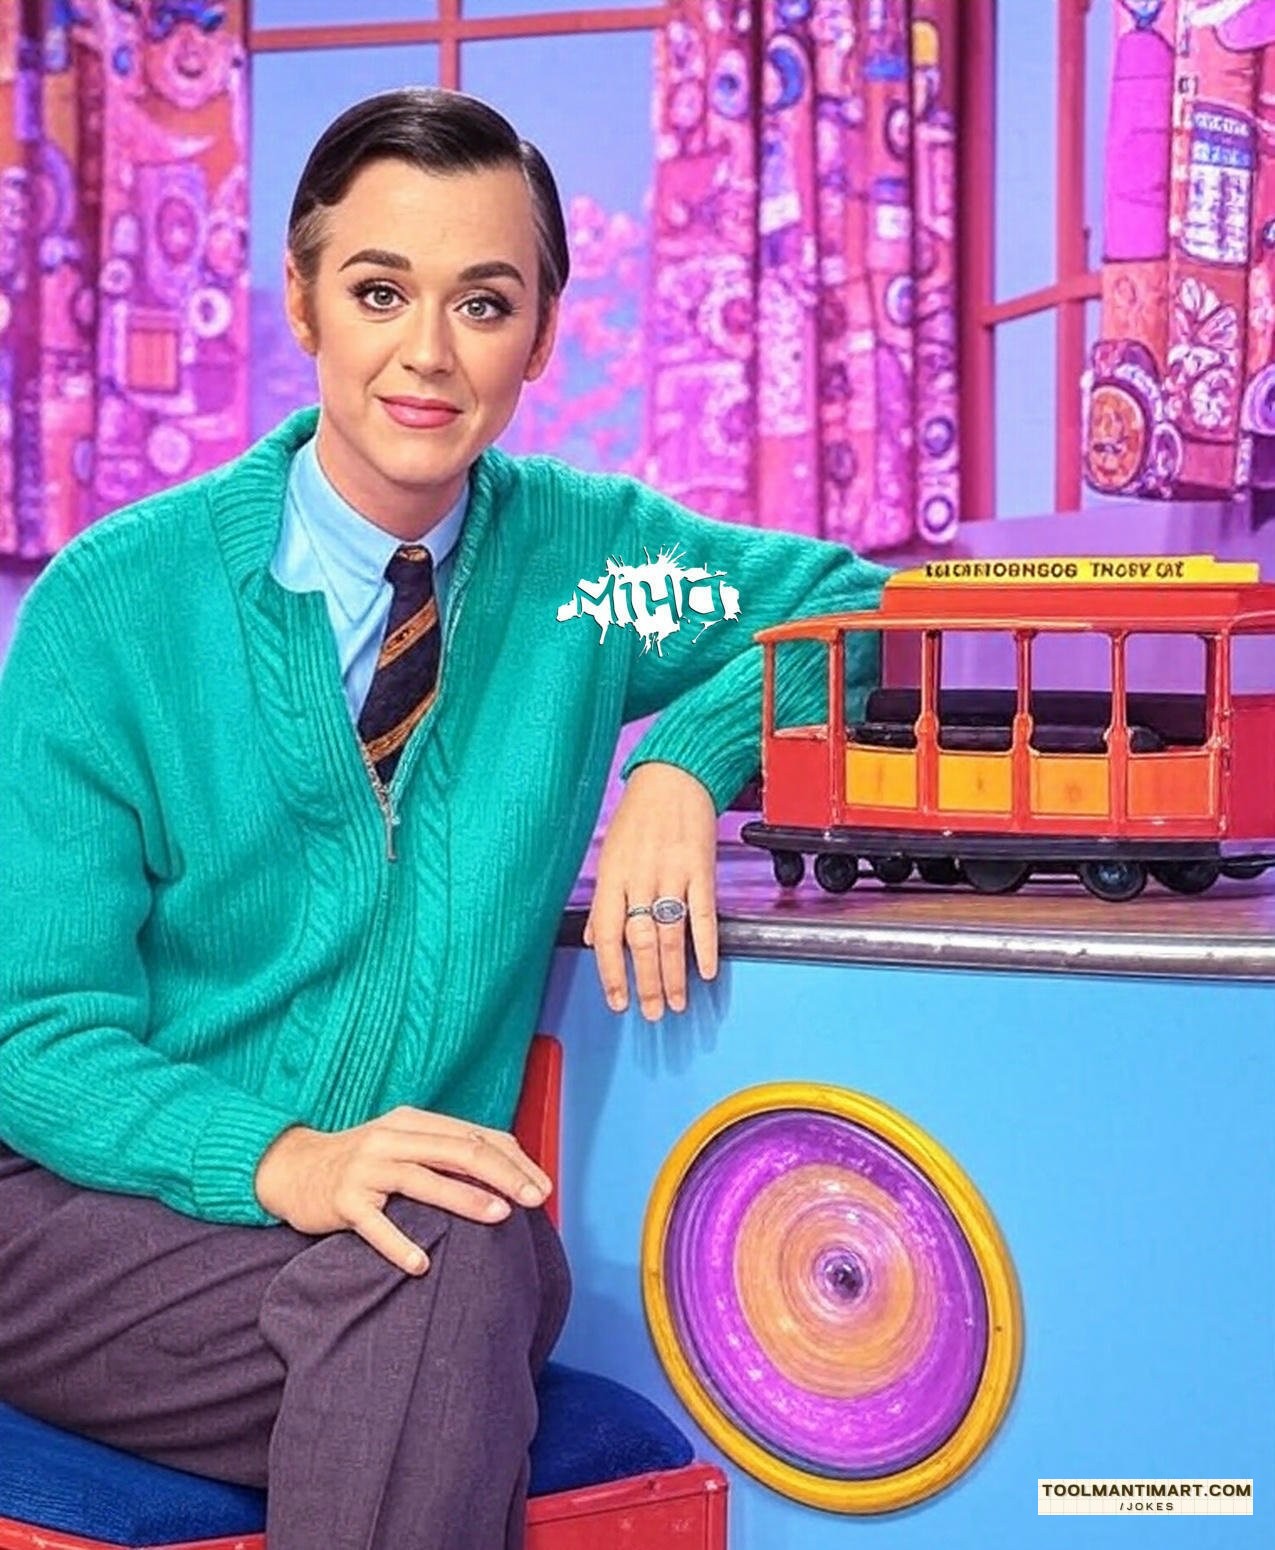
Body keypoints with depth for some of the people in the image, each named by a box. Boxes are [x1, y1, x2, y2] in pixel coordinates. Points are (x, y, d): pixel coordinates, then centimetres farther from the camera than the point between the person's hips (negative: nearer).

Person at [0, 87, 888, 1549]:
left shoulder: (584, 551, 4)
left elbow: (849, 601, 16)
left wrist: (685, 759, -6)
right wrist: (281, 1158, -26)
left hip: (423, 1205, 3)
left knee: (466, 1277, -33)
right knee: (425, 1295, -33)